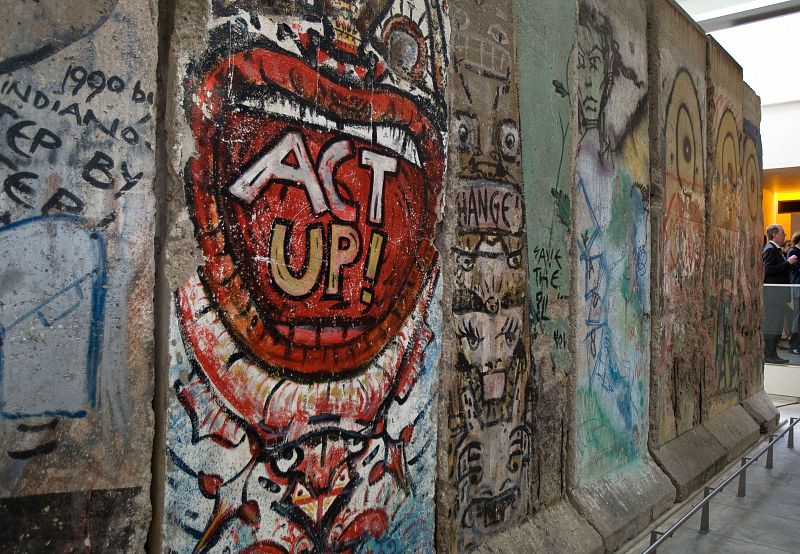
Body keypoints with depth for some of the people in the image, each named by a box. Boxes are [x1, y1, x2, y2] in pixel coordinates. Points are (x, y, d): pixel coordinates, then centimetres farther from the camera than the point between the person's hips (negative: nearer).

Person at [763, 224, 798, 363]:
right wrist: (788, 263, -20)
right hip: (772, 293, -11)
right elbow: (768, 270, -23)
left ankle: (772, 354, 16)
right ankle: (769, 355, -6)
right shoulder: (769, 249, -12)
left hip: (778, 293, 11)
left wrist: (790, 263, 12)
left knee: (776, 324, 12)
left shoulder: (776, 250, 20)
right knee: (771, 324, -9)